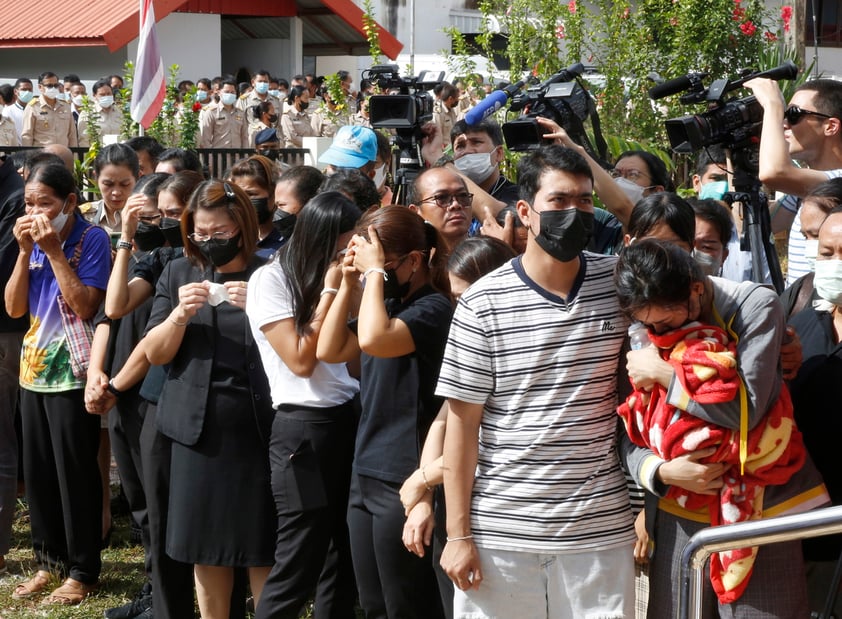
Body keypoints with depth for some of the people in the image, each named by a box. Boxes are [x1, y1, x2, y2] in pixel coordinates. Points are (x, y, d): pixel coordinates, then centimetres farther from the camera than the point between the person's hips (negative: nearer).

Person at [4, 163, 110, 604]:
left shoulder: (91, 239, -10)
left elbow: (85, 305, -19)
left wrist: (54, 251, -18)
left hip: (72, 373, -6)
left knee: (75, 473, 0)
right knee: (37, 471, 11)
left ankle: (82, 571, 9)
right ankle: (49, 560, 23)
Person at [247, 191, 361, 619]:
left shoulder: (337, 277, 12)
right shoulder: (270, 280, -7)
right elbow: (301, 360, -14)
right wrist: (329, 291, -13)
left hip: (350, 421, 7)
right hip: (303, 430, -7)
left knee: (345, 561, 10)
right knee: (296, 569, -4)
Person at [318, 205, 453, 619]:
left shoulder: (433, 307, -14)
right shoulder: (390, 305, 12)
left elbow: (373, 340, -30)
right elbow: (329, 351, 11)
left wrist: (375, 272, -19)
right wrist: (349, 284, 5)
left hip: (402, 480, -9)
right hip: (365, 473, 9)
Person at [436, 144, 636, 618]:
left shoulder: (619, 282, 2)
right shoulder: (484, 303, -5)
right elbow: (463, 422, -2)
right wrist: (458, 535, -4)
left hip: (600, 528, 2)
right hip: (501, 528, -2)